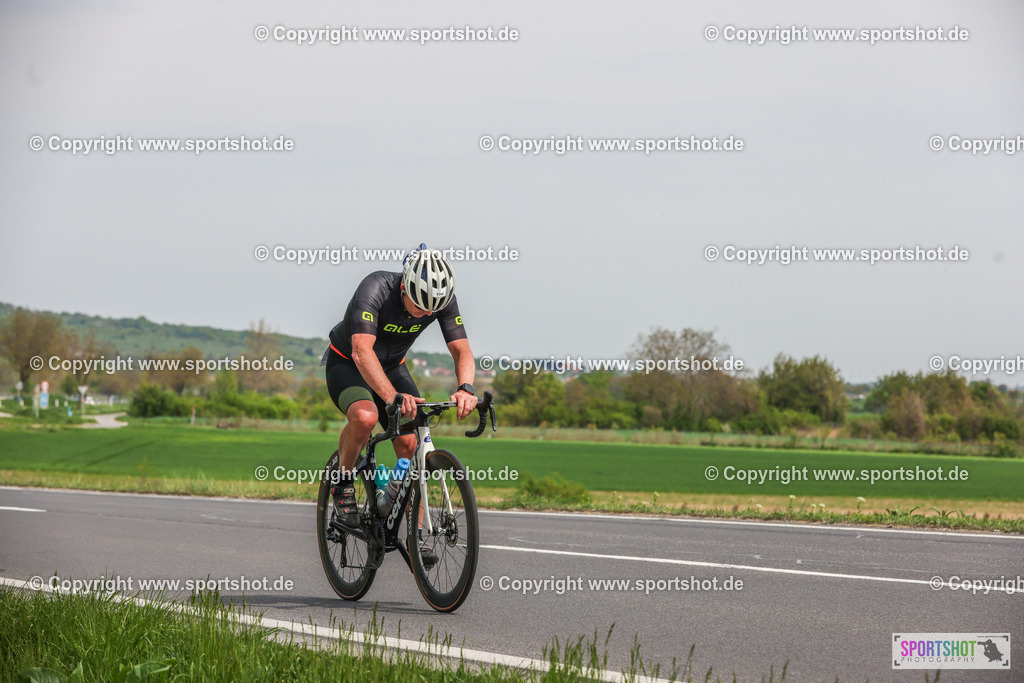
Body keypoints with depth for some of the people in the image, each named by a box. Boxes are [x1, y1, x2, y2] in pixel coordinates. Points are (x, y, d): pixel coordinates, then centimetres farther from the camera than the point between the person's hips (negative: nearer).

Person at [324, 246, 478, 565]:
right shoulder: (375, 288, -35)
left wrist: (465, 388, -42)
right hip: (347, 364, -5)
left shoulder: (444, 298, -21)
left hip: (392, 367, 5)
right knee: (365, 417, -35)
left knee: (410, 443, -12)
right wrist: (393, 397, -59)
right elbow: (362, 351, -45)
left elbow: (462, 350, -20)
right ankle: (343, 482, -8)